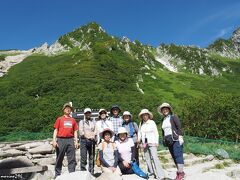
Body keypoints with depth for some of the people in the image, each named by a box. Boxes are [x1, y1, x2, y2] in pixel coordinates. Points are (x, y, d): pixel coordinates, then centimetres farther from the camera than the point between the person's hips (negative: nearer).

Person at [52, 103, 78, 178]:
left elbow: (75, 131, 12)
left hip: (70, 140, 2)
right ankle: (57, 174, 18)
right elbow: (56, 130, 3)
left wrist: (76, 141, 4)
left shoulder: (73, 120, 13)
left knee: (72, 159, 1)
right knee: (59, 159, 7)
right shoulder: (59, 119, 7)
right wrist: (54, 140, -7)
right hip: (61, 140, -2)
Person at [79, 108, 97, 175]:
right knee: (83, 157, -8)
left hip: (92, 141, 3)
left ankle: (91, 172, 11)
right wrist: (88, 137, -6)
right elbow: (81, 132, 0)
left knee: (92, 157, 4)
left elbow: (95, 131, 9)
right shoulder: (81, 122, 11)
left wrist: (93, 137, -9)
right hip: (84, 140, -2)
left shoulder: (93, 122, 18)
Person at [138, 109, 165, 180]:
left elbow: (156, 132, -2)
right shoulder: (141, 123, 7)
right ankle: (151, 171, 24)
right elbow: (139, 131, 15)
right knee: (147, 158, 9)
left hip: (152, 142, -4)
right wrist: (139, 138, 0)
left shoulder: (152, 122, -3)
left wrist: (156, 142, -6)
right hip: (144, 143, 5)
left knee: (155, 158, -11)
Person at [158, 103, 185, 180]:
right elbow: (163, 131, 18)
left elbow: (179, 127, -9)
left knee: (178, 156, -8)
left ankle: (181, 172, -3)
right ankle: (179, 171, 16)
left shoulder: (173, 117, -3)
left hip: (176, 139, -6)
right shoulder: (163, 120, 14)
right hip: (168, 141, 6)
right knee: (174, 157, 8)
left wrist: (180, 137, -17)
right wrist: (164, 140, 16)